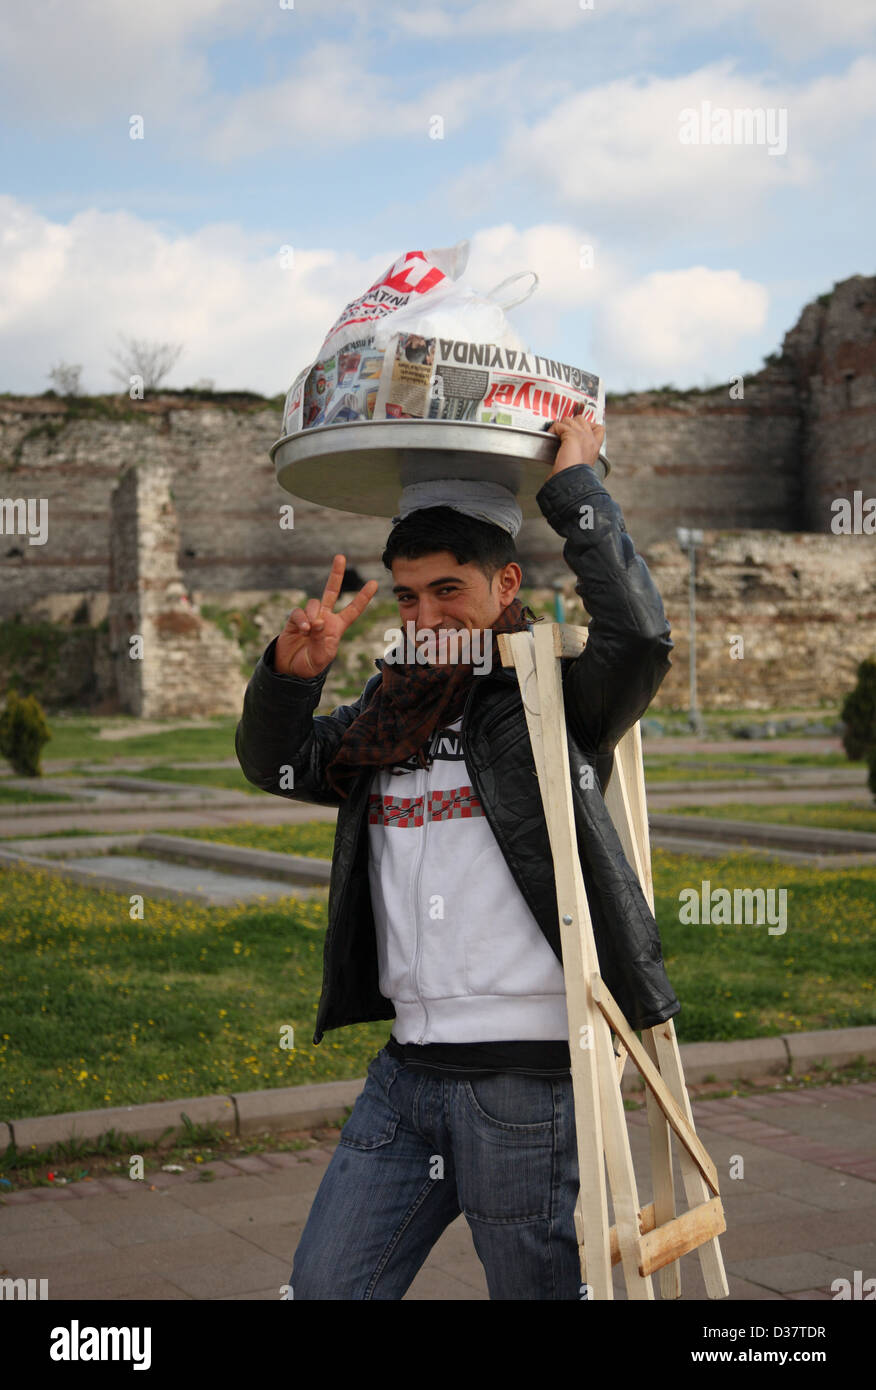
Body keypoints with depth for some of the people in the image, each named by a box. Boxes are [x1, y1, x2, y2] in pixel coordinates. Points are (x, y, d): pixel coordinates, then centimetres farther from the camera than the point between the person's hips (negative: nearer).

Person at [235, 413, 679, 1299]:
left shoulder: (557, 693, -4)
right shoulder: (393, 707, 13)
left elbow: (640, 635, -23)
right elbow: (275, 764, 17)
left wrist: (573, 487, -14)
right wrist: (293, 670, -3)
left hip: (528, 1070, -6)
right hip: (406, 1066, 6)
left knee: (537, 1289, 7)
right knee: (323, 1287, 11)